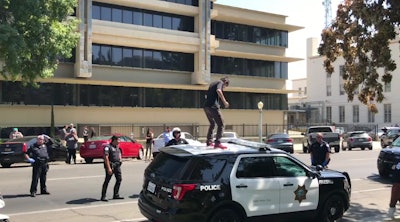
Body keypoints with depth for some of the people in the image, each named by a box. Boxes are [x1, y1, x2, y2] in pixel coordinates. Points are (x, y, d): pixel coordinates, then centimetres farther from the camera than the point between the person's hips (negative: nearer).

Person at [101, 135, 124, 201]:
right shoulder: (108, 147, -10)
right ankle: (103, 196, 3)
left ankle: (116, 195, 16)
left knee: (119, 179, 6)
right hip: (111, 164, -8)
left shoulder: (117, 147, 16)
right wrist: (108, 168, -23)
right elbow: (106, 158, -17)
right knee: (107, 180, -3)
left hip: (117, 165, 8)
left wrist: (120, 158, 11)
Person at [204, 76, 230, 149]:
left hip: (206, 106, 9)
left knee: (212, 124, 24)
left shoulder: (212, 83, 27)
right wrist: (224, 101, -19)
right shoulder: (220, 82, 2)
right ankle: (217, 143, -12)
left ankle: (209, 141, 26)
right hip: (213, 106, -8)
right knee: (220, 124, -5)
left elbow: (206, 96, 35)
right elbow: (218, 90, -21)